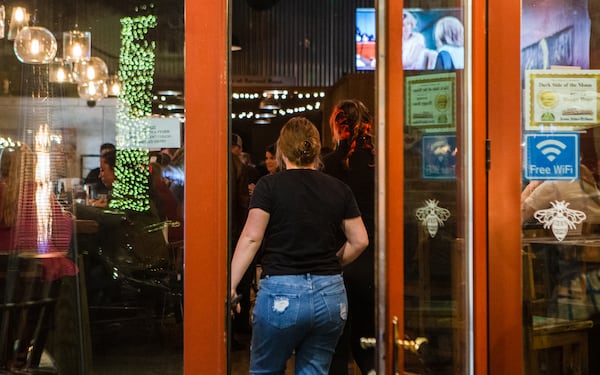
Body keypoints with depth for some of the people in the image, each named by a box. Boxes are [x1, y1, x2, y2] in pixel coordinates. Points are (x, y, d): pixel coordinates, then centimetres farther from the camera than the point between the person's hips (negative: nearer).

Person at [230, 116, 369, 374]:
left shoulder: (269, 186, -3)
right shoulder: (339, 189, 7)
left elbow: (251, 239, -10)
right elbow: (360, 241, 7)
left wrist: (230, 285, -9)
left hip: (282, 293, -4)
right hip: (331, 296, 4)